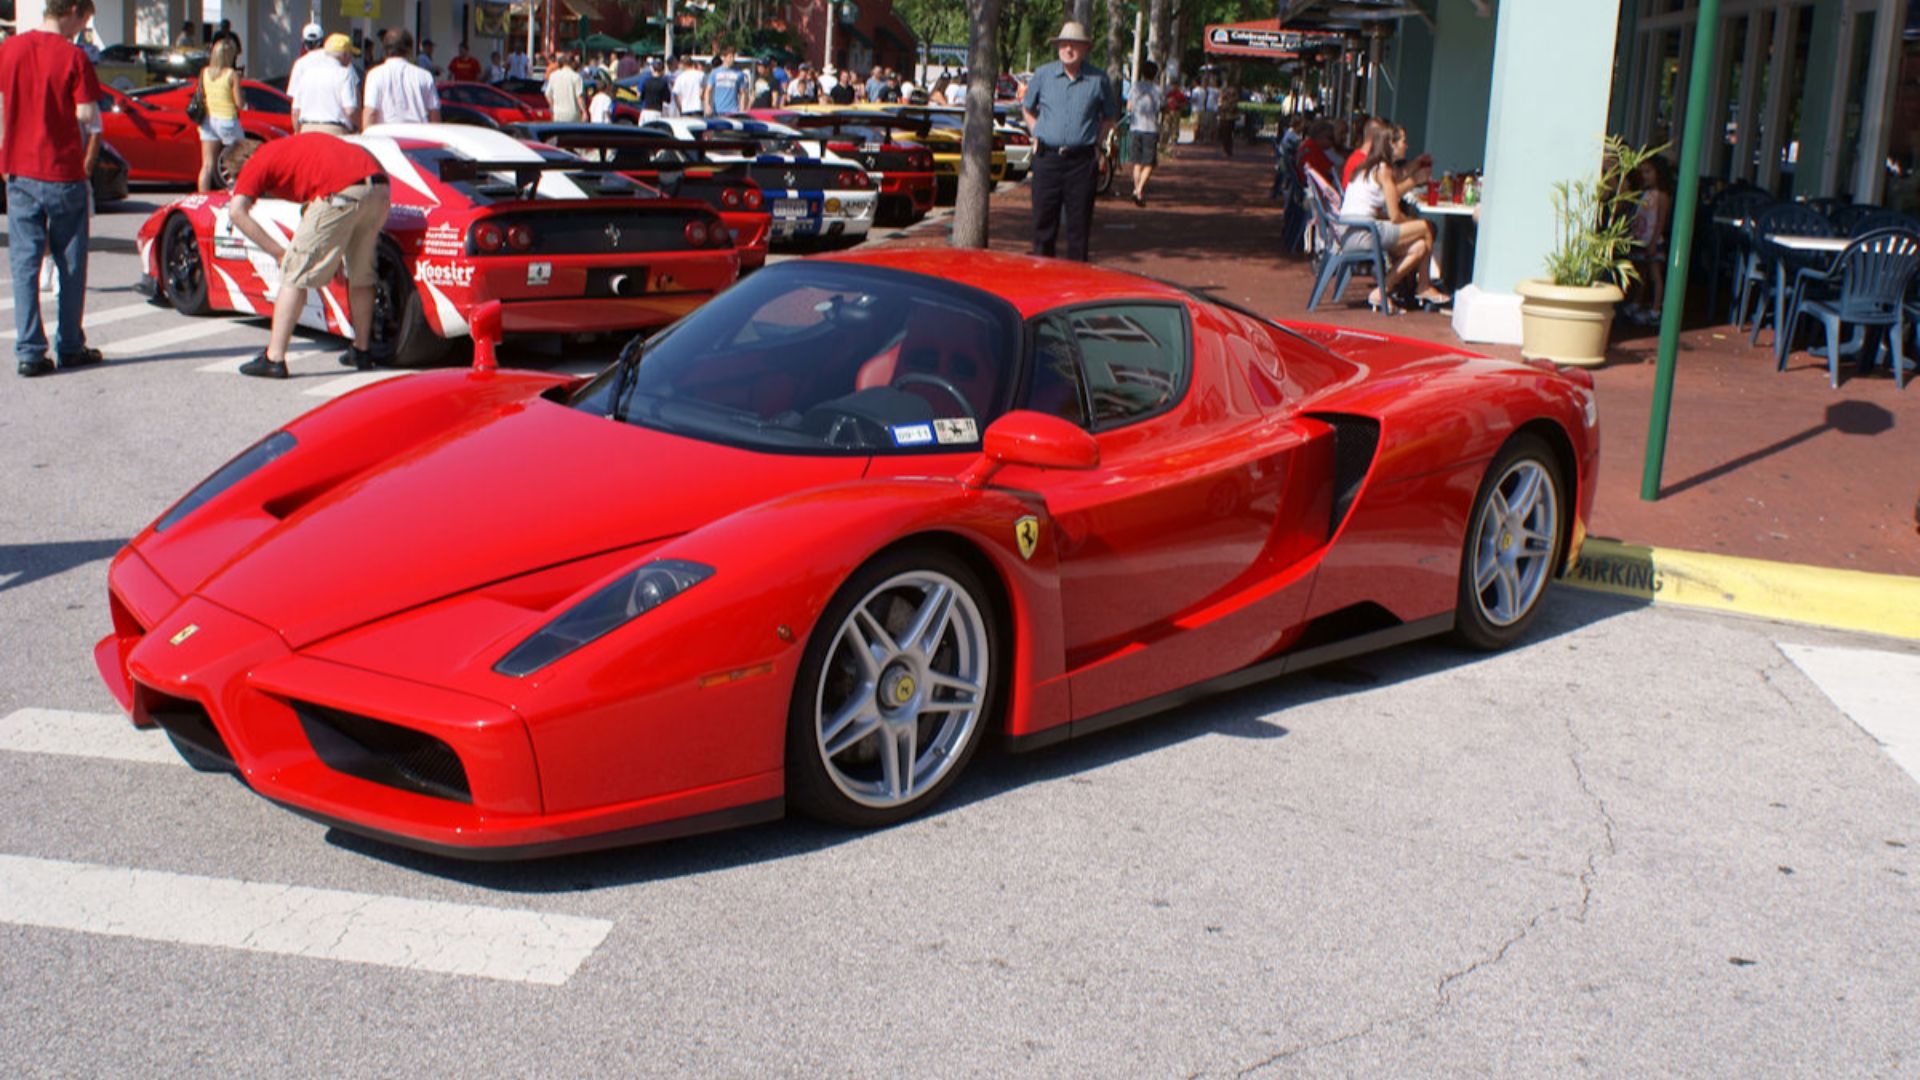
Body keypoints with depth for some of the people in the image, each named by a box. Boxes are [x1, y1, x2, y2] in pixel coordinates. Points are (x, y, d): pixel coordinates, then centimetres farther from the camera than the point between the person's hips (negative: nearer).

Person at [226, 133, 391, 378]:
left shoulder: (258, 162, 18)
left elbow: (237, 211, 1)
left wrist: (278, 252, 3)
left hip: (341, 193, -7)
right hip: (380, 187, 7)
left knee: (296, 273, 4)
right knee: (361, 274, 23)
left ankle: (273, 358, 4)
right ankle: (362, 351, 34)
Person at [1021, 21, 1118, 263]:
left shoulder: (1098, 79, 2)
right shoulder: (1043, 75, 5)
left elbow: (1110, 116, 15)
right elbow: (1027, 107, 20)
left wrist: (1097, 143, 4)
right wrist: (1036, 135, 10)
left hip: (1082, 160, -1)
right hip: (1047, 158, 1)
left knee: (1079, 223, 2)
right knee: (1044, 222, 4)